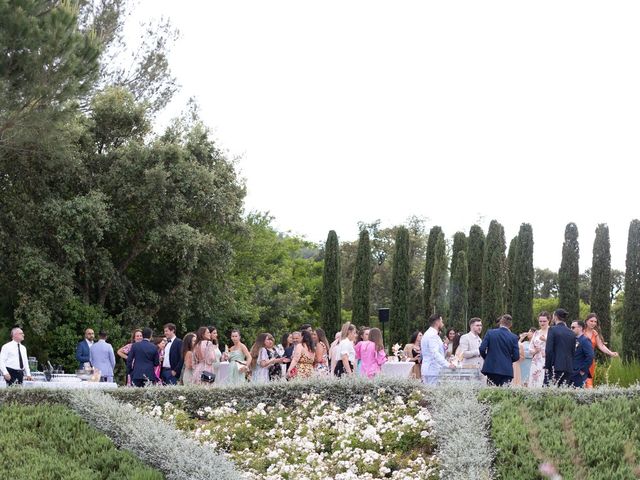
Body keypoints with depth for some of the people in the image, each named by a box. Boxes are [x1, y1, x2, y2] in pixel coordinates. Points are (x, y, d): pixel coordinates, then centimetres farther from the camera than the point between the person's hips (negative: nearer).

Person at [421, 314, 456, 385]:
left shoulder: (428, 334, 20)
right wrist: (448, 365, -31)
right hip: (433, 371, -10)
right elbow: (435, 354, -26)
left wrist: (443, 346, 7)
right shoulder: (432, 335, -14)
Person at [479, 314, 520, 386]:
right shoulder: (513, 337, -2)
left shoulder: (490, 333, -2)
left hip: (491, 368, 1)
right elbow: (516, 357, -2)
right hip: (506, 370, 0)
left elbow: (482, 349, -5)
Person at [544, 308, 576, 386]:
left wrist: (547, 366, -5)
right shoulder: (571, 332, 12)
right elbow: (573, 351, 13)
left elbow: (548, 350, -10)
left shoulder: (553, 329, -4)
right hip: (568, 367, 5)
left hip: (556, 366, -5)